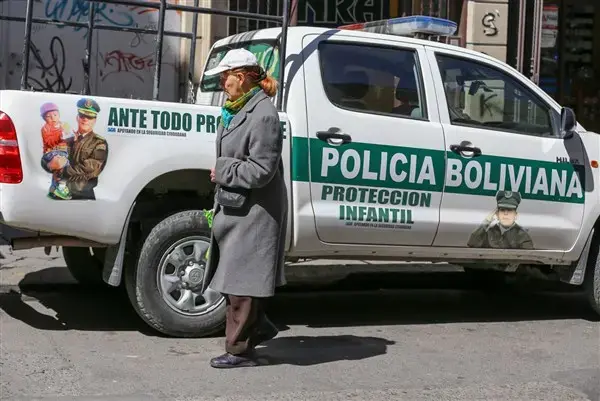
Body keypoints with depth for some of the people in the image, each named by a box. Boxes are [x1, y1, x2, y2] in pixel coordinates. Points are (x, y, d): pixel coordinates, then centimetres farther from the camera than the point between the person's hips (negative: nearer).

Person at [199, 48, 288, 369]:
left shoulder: (263, 115, -18)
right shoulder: (236, 110, 12)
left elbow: (261, 171, -22)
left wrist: (222, 171, -12)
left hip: (253, 212, -10)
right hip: (233, 207, 10)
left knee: (241, 280, -1)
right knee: (233, 276, 18)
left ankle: (240, 350, 10)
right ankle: (258, 326, 35)